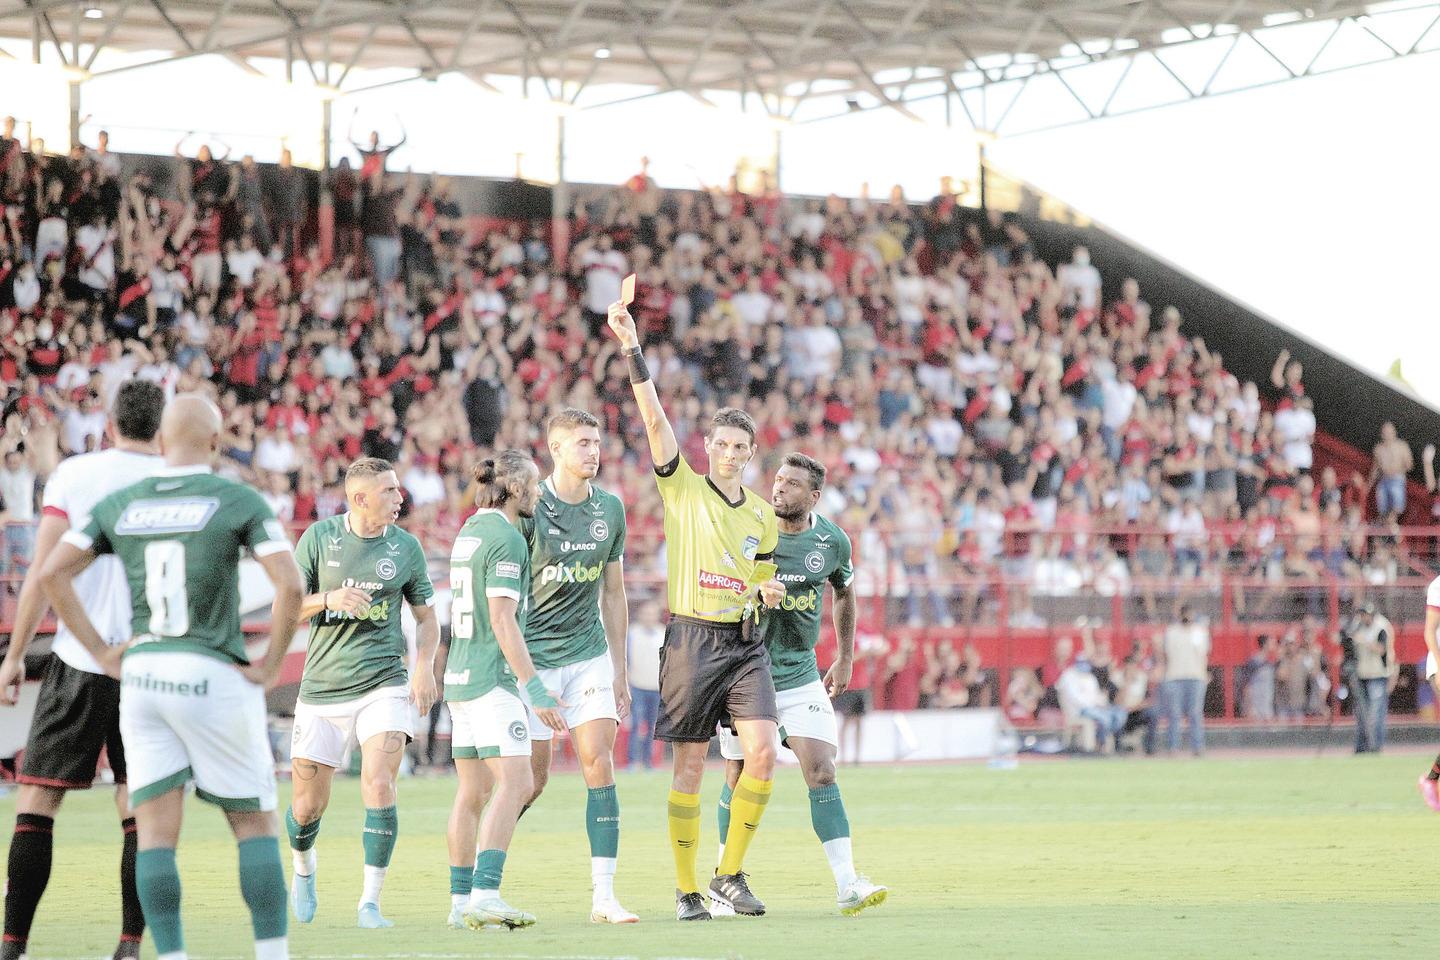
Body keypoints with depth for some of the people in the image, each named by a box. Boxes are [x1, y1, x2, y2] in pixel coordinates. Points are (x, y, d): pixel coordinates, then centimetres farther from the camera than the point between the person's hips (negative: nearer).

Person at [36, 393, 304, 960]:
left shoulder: (120, 504, 8)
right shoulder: (240, 501, -3)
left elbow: (52, 574, 4)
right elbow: (289, 584, -15)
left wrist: (101, 654, 7)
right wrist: (271, 664, -4)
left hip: (141, 676, 3)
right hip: (214, 677, -3)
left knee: (156, 836, 2)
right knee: (255, 825, 8)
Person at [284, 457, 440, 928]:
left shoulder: (405, 547, 1)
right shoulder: (319, 538, -2)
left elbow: (426, 617, 12)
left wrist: (425, 664, -6)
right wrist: (329, 598, -20)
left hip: (384, 684, 0)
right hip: (322, 689, 0)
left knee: (379, 784, -20)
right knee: (307, 807, 4)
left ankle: (370, 903, -12)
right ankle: (303, 868, 39)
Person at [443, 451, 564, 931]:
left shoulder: (470, 531, 16)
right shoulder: (505, 537, -12)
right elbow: (502, 619, -18)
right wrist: (534, 688, -20)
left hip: (459, 676, 10)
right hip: (492, 679, -10)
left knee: (471, 792, 11)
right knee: (515, 783, -15)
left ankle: (462, 901, 11)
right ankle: (484, 894, -25)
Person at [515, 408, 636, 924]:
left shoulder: (610, 508, 6)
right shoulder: (528, 508, -10)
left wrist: (619, 669, 14)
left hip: (589, 655, 4)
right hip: (533, 658, -4)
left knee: (600, 765, -7)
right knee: (531, 777, -2)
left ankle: (603, 895, -7)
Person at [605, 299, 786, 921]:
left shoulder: (762, 516, 15)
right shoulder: (683, 489, 2)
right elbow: (654, 418, -9)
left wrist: (769, 592, 0)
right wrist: (632, 351, -19)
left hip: (744, 642, 3)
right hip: (691, 637, -3)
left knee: (763, 753, -13)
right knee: (690, 767, -2)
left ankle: (730, 874, 1)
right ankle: (686, 889, 7)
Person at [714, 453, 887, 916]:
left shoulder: (833, 541, -1)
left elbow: (845, 591, 19)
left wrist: (845, 659, 21)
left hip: (801, 675, 2)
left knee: (822, 773, -9)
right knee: (739, 780, 3)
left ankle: (847, 884, -13)